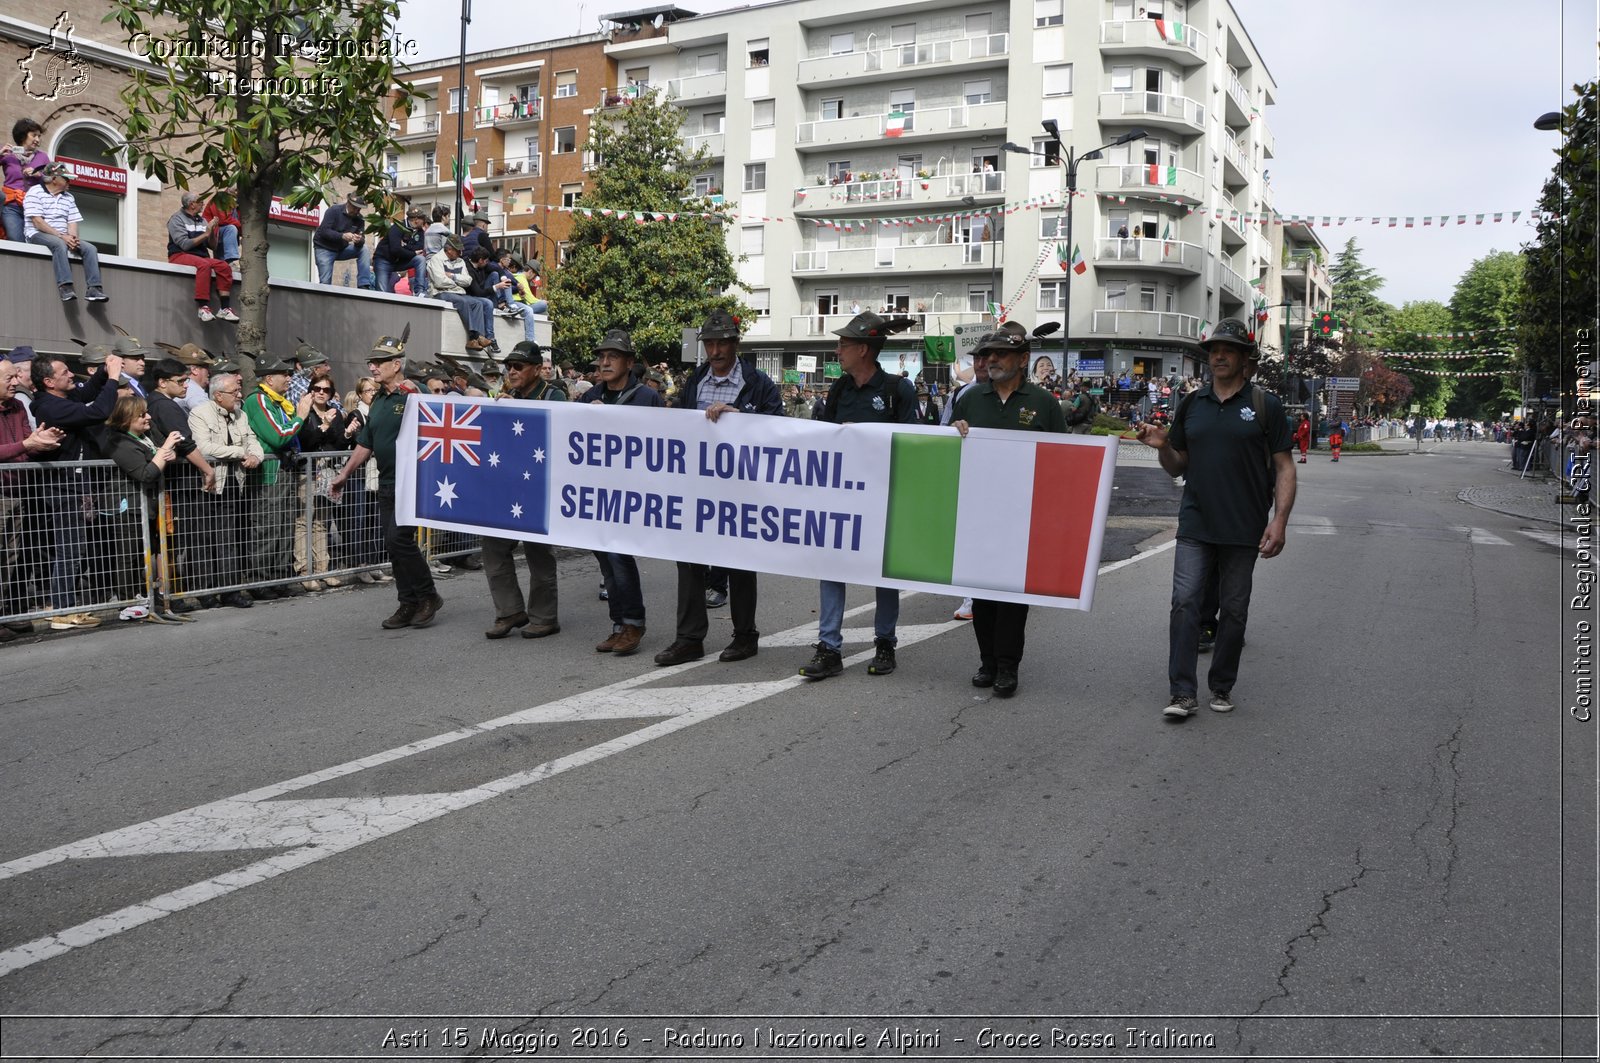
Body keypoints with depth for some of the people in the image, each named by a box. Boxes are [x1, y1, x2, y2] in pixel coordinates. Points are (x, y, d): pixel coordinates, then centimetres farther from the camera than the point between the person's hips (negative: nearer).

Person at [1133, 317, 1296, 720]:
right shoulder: (1191, 404, 10)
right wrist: (1162, 446, -7)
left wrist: (1280, 520, -11)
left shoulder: (1265, 405, 1)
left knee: (1234, 609, 7)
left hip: (1243, 528, -2)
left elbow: (1284, 468, -1)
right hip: (1195, 525, 2)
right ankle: (1183, 693, -4)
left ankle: (1222, 686, 21)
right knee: (1185, 602, -7)